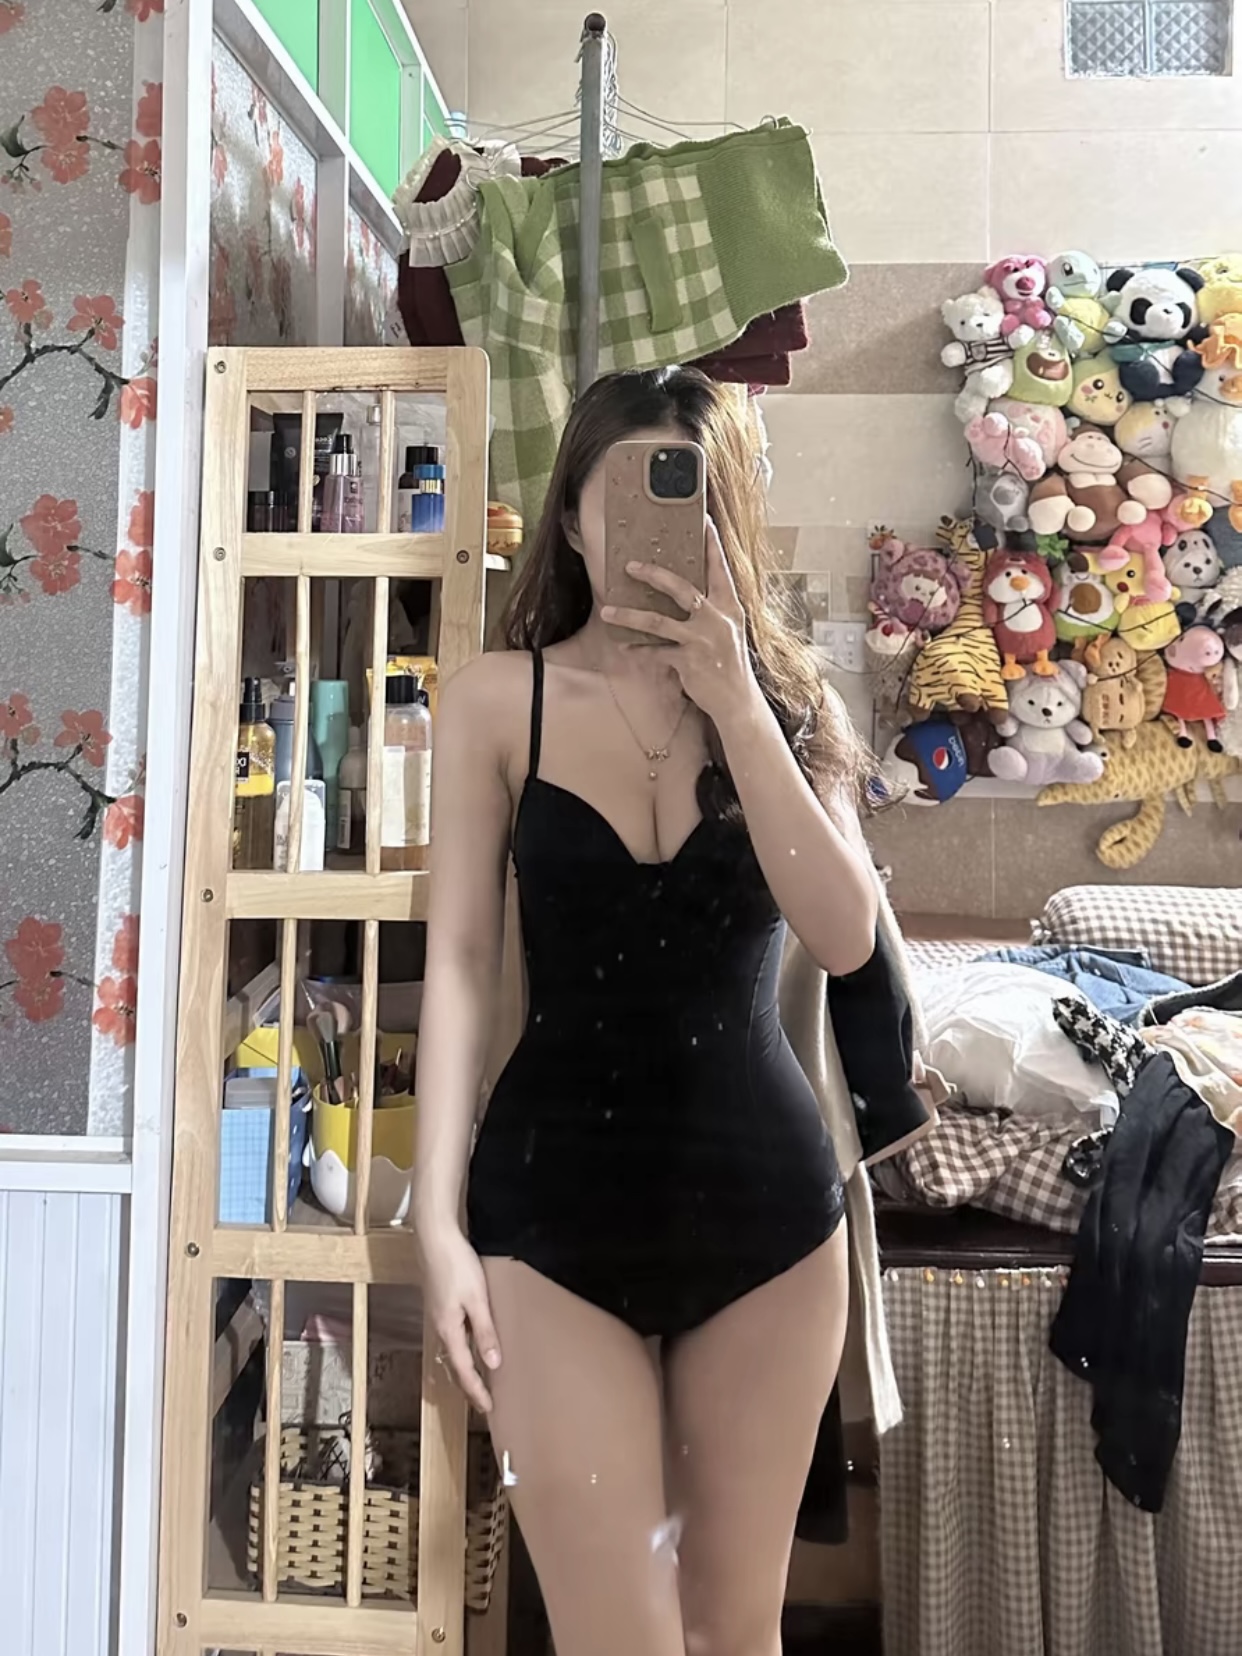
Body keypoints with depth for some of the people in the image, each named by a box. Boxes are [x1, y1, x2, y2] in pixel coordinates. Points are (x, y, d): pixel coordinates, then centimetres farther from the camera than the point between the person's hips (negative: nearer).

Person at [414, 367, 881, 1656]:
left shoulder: (784, 698, 3)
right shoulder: (499, 700, -2)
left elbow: (845, 940, -10)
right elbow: (460, 958, -4)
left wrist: (735, 704, -16)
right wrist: (437, 1214, -7)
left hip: (763, 1199, 2)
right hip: (558, 1202, -2)